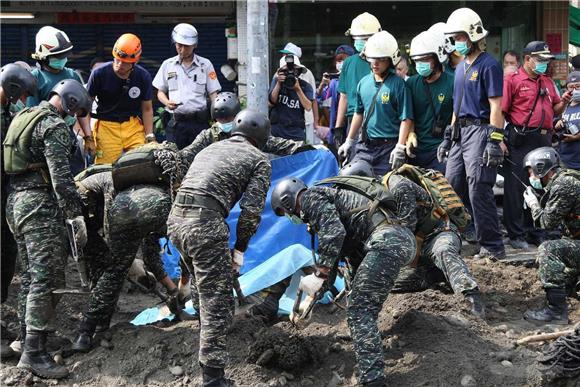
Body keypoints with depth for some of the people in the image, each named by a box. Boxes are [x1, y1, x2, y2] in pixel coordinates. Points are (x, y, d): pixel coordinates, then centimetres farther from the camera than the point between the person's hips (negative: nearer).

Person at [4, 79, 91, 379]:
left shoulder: (23, 118, 18)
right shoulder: (54, 125, -11)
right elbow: (60, 177, -19)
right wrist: (76, 215, -19)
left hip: (15, 201, 10)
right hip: (40, 204, -10)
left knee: (30, 276, 16)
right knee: (47, 278, -10)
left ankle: (27, 339, 21)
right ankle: (34, 352, -13)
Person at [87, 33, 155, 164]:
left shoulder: (143, 77, -3)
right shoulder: (99, 73, -8)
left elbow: (147, 109, 8)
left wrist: (150, 137, 2)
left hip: (134, 125, 2)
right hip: (106, 125, -2)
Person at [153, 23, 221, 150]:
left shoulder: (205, 65, 7)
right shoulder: (168, 64, 12)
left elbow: (213, 94, 5)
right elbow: (160, 92, 16)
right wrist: (167, 102, -7)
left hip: (199, 121, -1)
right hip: (176, 122, 1)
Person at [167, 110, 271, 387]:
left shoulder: (210, 148, 29)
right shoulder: (259, 160, 10)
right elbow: (251, 210, -2)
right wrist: (240, 249, 8)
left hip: (175, 218, 7)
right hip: (205, 222, -7)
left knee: (207, 284, 30)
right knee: (217, 302, -3)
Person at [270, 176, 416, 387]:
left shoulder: (311, 197, 4)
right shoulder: (325, 199, 35)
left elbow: (334, 233, -15)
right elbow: (334, 252, 42)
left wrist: (318, 275, -12)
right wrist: (313, 297, 47)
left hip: (387, 241, -11)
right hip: (403, 237, 11)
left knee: (360, 313, -13)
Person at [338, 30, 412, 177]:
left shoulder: (397, 84, -8)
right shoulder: (364, 82, 10)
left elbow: (406, 119, -11)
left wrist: (399, 148, -17)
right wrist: (349, 141, 22)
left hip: (388, 147, -6)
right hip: (365, 145, 6)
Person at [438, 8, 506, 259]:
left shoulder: (489, 65, -8)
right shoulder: (461, 67, 18)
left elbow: (496, 106, -13)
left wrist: (495, 140, -20)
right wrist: (448, 137, 21)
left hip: (480, 130, -9)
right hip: (461, 132, 9)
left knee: (478, 190, -12)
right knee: (452, 186, 7)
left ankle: (492, 246, -7)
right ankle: (468, 235, 16)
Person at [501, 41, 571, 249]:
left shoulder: (547, 82, 19)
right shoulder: (512, 80, -3)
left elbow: (555, 111, 22)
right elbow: (501, 111, -10)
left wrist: (563, 102, 0)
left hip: (543, 140, 7)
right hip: (521, 140, -7)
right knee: (516, 187, -4)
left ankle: (534, 231, 22)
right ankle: (516, 234, 2)